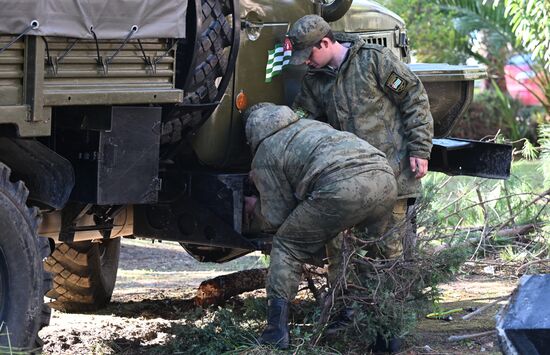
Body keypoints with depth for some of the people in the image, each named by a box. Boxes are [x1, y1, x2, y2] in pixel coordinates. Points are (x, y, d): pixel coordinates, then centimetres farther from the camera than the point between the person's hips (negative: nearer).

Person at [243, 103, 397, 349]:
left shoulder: (264, 157, 19)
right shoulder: (308, 124, 39)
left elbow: (277, 219, 18)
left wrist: (256, 207, 40)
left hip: (342, 187, -6)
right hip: (385, 179, 6)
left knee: (287, 246, 11)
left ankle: (276, 333, 2)